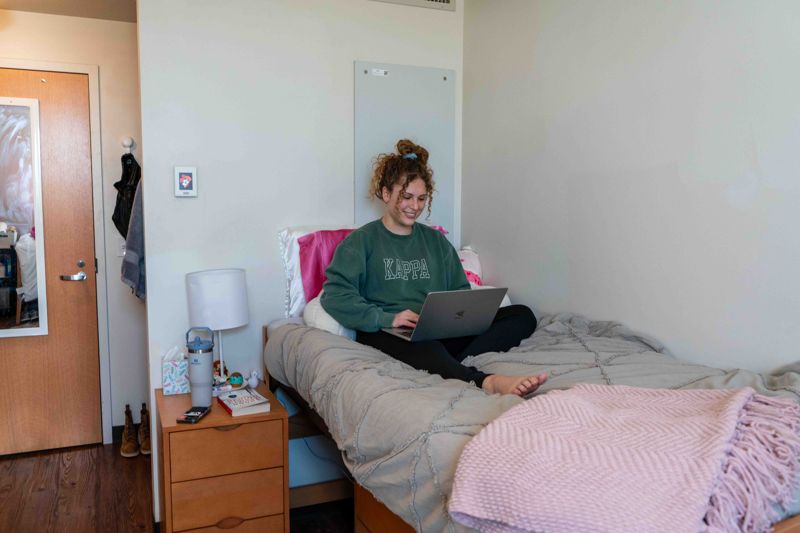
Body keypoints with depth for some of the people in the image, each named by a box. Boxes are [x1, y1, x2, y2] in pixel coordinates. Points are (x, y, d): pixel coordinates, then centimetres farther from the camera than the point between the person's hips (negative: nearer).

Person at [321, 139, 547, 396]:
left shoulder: (435, 240, 24)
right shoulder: (362, 241, 9)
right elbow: (334, 294, -5)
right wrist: (386, 318, -20)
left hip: (442, 329, 6)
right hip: (386, 334, -5)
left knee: (523, 316, -14)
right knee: (425, 347, -42)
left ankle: (447, 366, -36)